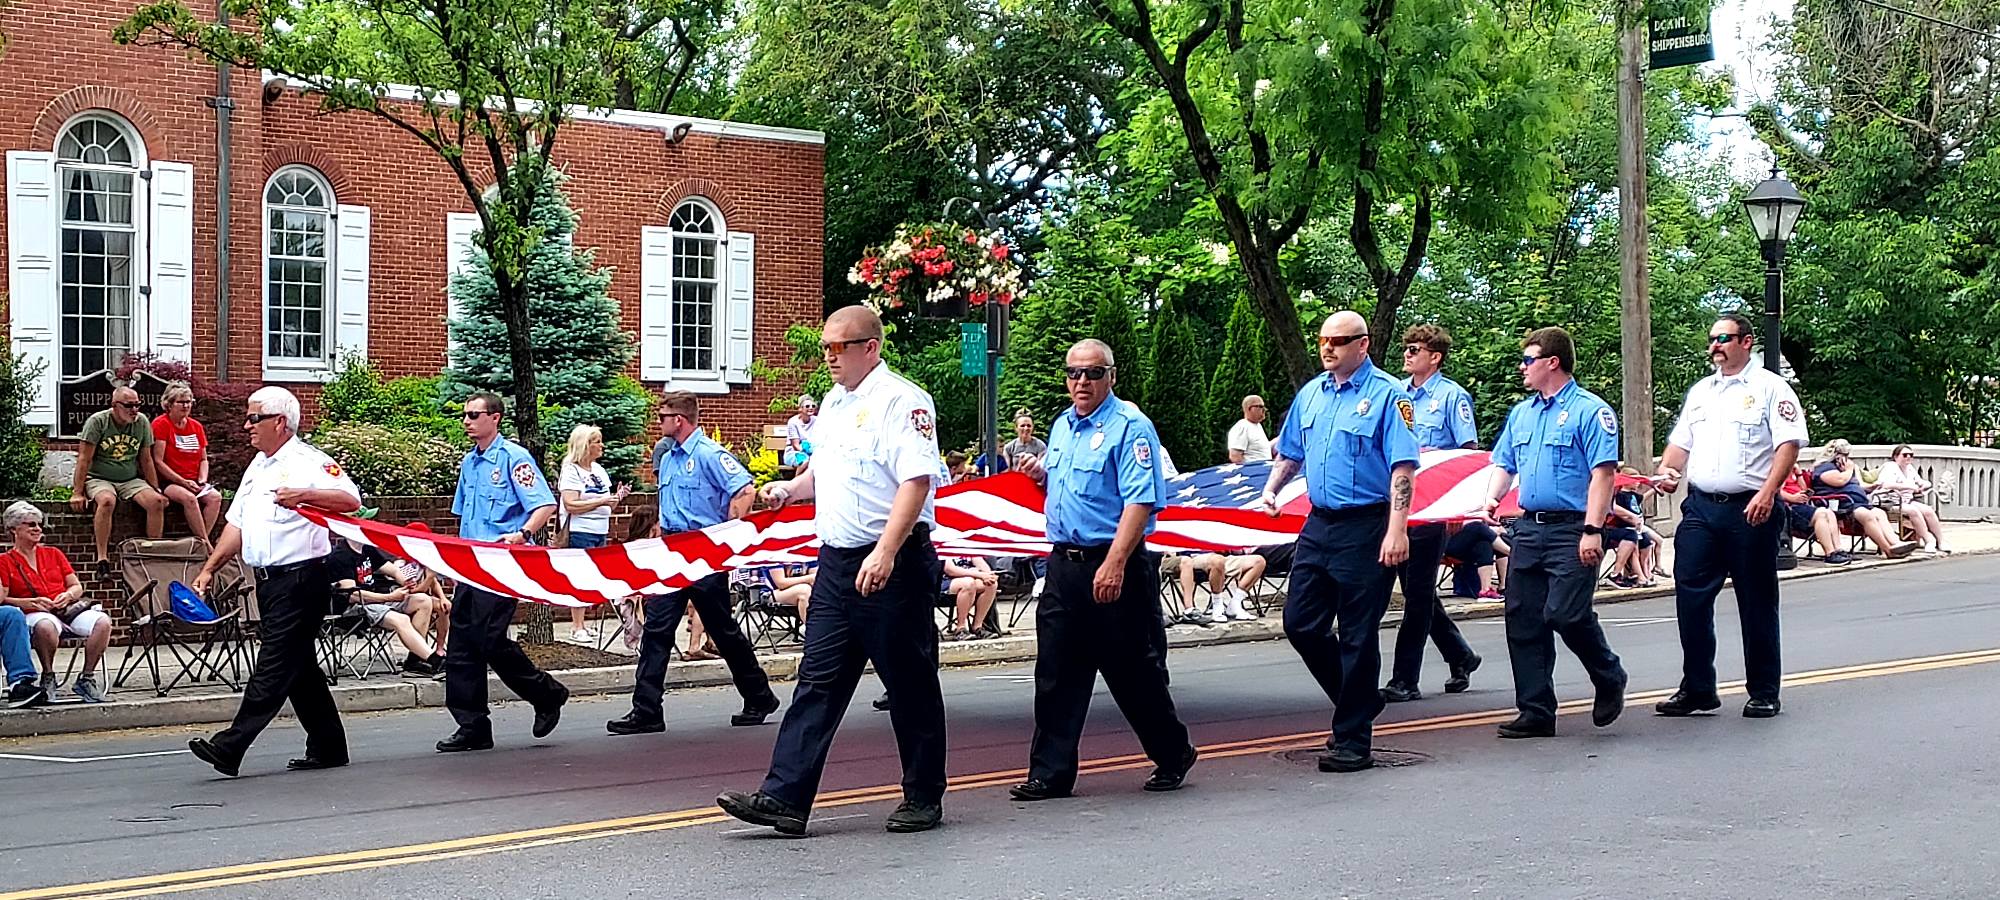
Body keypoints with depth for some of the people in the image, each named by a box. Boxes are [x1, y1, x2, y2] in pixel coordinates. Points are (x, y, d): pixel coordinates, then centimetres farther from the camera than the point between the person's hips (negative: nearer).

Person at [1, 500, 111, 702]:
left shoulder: (53, 554, 24)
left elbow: (77, 586, 21)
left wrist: (68, 595, -2)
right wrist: (32, 602, -13)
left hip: (68, 608, 4)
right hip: (34, 615, -4)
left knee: (102, 621, -29)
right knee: (46, 626, -43)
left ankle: (86, 678, -16)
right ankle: (48, 677, -19)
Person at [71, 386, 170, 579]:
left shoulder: (142, 422, 4)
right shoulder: (97, 421, -8)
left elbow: (146, 460, 11)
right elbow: (84, 459, -9)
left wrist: (156, 490, 8)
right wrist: (77, 492, -14)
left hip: (131, 480, 4)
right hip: (99, 479, -4)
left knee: (156, 502, -22)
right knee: (107, 501, -37)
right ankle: (102, 559, -34)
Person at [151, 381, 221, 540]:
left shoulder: (196, 426, 14)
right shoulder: (161, 424, -4)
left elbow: (203, 459, 17)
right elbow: (158, 462, -10)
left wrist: (202, 481, -3)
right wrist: (183, 482, -15)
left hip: (193, 482, 5)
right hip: (168, 482, -5)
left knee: (215, 497, -24)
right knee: (189, 498, -34)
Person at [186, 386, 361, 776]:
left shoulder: (308, 462, -9)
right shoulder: (257, 467, 19)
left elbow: (351, 499, -22)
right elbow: (236, 524, 22)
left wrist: (304, 495, -33)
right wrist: (209, 568, 15)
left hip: (301, 579, -9)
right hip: (269, 581, 9)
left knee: (274, 667, -9)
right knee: (300, 669, 12)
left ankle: (229, 748, -14)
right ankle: (327, 748, 19)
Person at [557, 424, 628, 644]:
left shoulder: (598, 469, 15)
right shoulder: (571, 470, -8)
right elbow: (570, 505, -18)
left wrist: (618, 496, 3)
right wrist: (601, 501, -21)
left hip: (600, 531, 8)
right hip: (579, 532, -8)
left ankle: (579, 623, 13)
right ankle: (577, 627, -3)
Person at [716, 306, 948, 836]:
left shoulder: (901, 401, -12)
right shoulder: (835, 401, 16)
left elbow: (917, 480, -21)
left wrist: (885, 551, -30)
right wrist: (790, 488, 9)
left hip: (890, 564, -8)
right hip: (837, 563, 8)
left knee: (910, 684, 4)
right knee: (818, 682, 4)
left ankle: (924, 798, 16)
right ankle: (784, 798, 2)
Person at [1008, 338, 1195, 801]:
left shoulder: (1130, 426, -10)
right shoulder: (1061, 426, 15)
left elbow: (1140, 501, -19)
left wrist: (1114, 564, -27)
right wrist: (1041, 475, 5)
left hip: (1115, 568, -7)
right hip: (1064, 564, 7)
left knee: (1134, 671, 3)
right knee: (1057, 672, 4)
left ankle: (1173, 756, 22)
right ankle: (1051, 772, 9)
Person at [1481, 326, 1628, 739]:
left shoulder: (1590, 411, -6)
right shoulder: (1521, 413, 18)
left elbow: (1603, 473, -12)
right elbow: (1503, 464, 24)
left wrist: (1592, 531, -20)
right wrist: (1492, 497, 3)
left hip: (1571, 530, -7)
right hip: (1529, 529, 7)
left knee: (1565, 613, -16)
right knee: (1522, 620, 3)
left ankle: (1610, 679, 12)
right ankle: (1536, 712, 10)